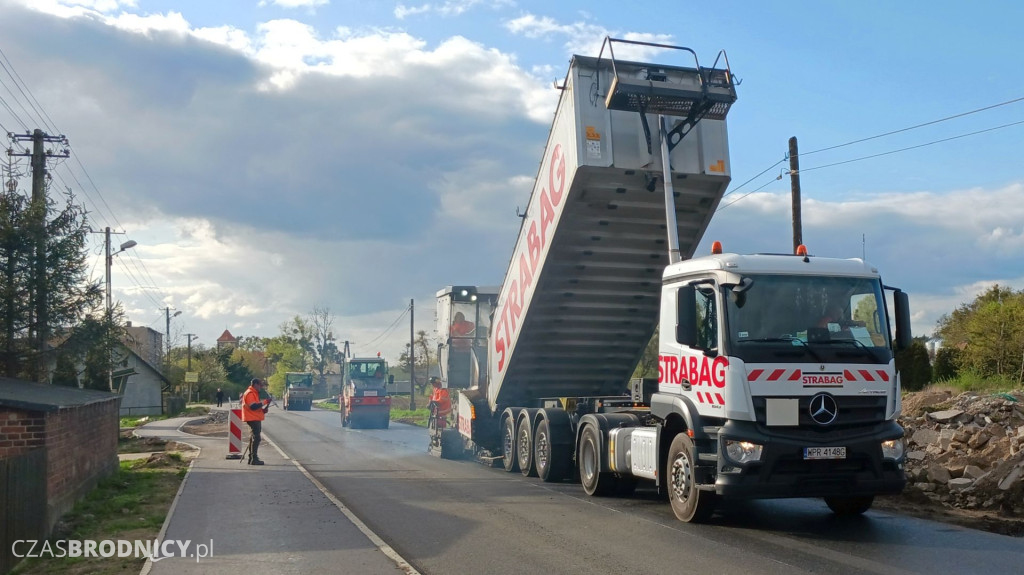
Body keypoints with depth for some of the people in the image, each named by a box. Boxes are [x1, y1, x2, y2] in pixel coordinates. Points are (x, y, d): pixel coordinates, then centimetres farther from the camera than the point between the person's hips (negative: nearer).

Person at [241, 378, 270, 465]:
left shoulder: (254, 393, 19)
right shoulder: (250, 393, -14)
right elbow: (253, 406, -24)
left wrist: (263, 410, 9)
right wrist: (264, 402, -20)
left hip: (256, 419, 11)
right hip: (252, 419, -11)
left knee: (255, 438, 14)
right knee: (256, 438, -11)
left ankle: (252, 458, 20)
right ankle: (254, 459, -11)